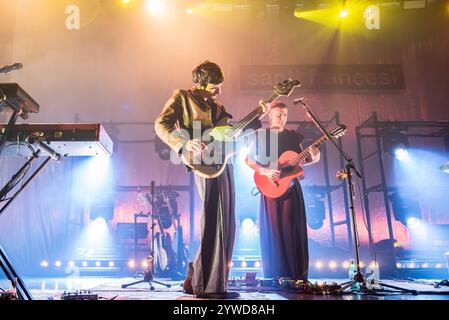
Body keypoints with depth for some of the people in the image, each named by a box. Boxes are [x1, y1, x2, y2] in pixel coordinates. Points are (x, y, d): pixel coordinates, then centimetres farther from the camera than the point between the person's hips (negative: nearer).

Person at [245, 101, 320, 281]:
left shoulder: (293, 136, 12)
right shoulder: (261, 136, 2)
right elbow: (248, 160, -2)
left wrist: (313, 158, -7)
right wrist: (265, 171, -15)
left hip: (291, 187, 3)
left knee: (293, 229, 1)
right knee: (273, 230, 0)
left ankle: (297, 275, 9)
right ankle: (276, 276, 8)